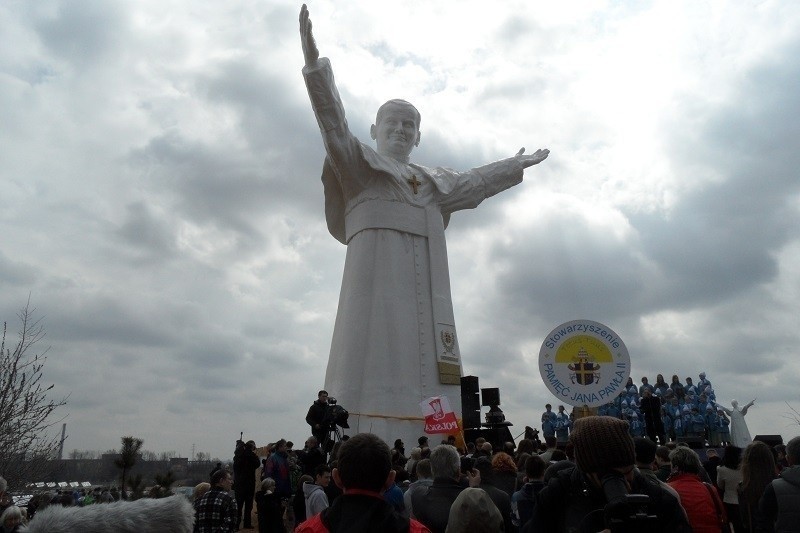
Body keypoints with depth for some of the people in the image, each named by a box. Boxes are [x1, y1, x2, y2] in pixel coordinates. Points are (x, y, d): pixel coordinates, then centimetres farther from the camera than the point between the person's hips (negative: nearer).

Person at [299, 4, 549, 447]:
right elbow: (334, 125, -3)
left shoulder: (433, 182, 28)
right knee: (373, 377, -17)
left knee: (423, 375, -5)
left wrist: (515, 166, 51)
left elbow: (474, 183, 40)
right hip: (376, 288, -5)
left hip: (423, 295, 6)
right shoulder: (356, 166, 12)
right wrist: (314, 63, -16)